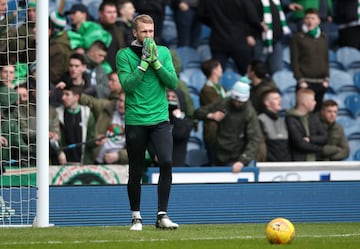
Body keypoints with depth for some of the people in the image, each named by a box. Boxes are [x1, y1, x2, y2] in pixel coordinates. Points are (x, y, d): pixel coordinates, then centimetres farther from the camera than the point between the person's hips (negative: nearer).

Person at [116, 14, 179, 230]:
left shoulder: (163, 52, 8)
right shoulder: (124, 55, 0)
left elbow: (173, 83, -1)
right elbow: (127, 85, -12)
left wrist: (156, 62, -11)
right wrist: (144, 63, -16)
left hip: (160, 118, 1)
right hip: (135, 121, -1)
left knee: (167, 162, -16)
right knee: (136, 172, 5)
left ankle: (162, 215, -9)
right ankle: (136, 217, 20)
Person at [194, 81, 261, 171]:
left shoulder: (250, 113, -12)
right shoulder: (223, 104, 1)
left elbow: (254, 140, -20)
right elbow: (198, 112, 10)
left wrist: (242, 161, -31)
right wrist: (211, 116, -13)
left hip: (237, 159, -5)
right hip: (220, 156, 5)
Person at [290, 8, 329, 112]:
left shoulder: (323, 38, 13)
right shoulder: (298, 38, 1)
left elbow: (326, 59, 15)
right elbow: (294, 61, -2)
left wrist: (326, 78, 4)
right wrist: (300, 80, -10)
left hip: (320, 82, 4)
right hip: (305, 82, -4)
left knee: (317, 110, 5)